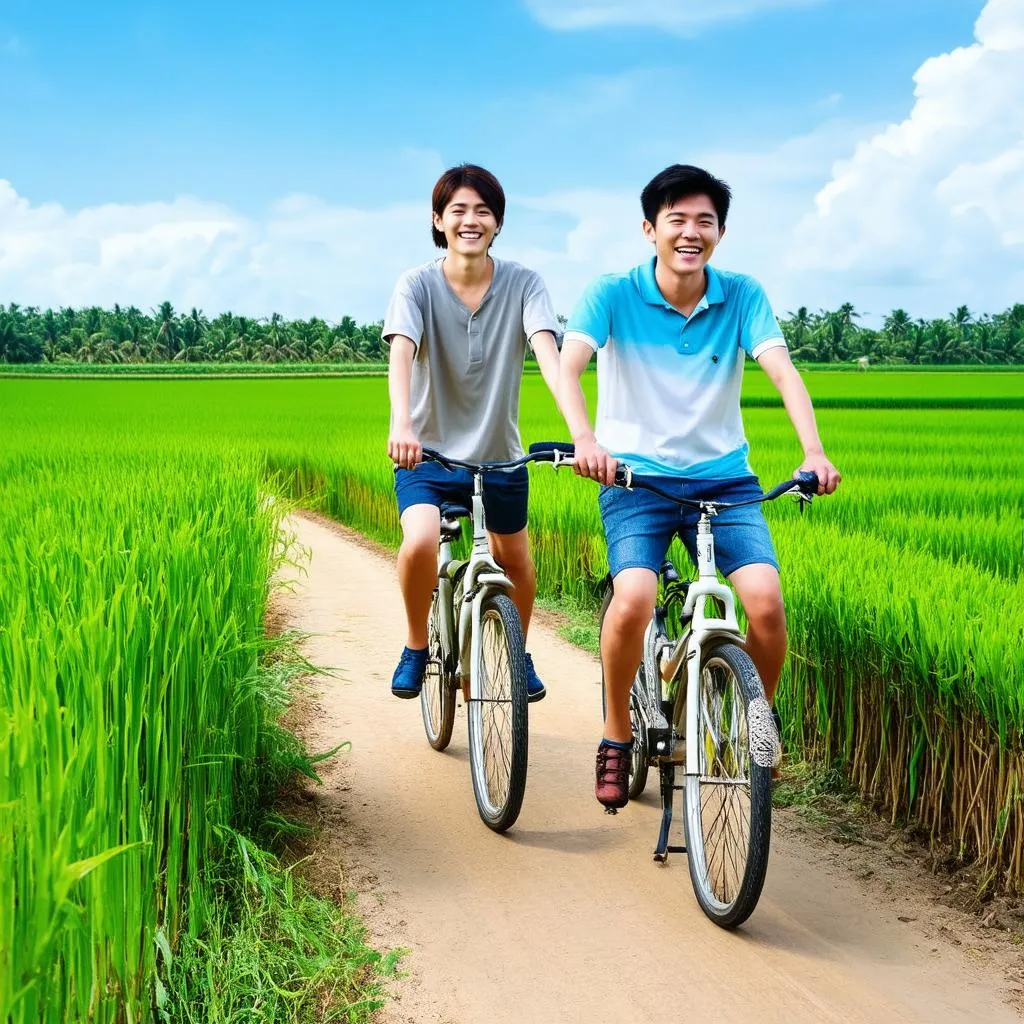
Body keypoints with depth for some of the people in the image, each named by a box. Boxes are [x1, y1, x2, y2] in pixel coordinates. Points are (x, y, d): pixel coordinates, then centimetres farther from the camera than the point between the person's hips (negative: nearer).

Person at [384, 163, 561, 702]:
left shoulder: (522, 284, -10)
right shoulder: (417, 284, -12)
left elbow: (549, 354, -25)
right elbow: (401, 352, -28)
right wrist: (400, 424, -47)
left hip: (499, 455, 2)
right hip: (428, 452, -2)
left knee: (516, 563, 14)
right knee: (420, 543, -26)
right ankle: (416, 646, 2)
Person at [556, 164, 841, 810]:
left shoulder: (742, 296, -1)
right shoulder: (613, 295, -6)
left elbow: (783, 370, -13)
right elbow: (568, 366, -20)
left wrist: (814, 452, -31)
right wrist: (585, 438, -41)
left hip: (725, 479, 2)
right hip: (637, 478, -2)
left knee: (767, 602, -20)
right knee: (633, 600, -27)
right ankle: (617, 737, -1)